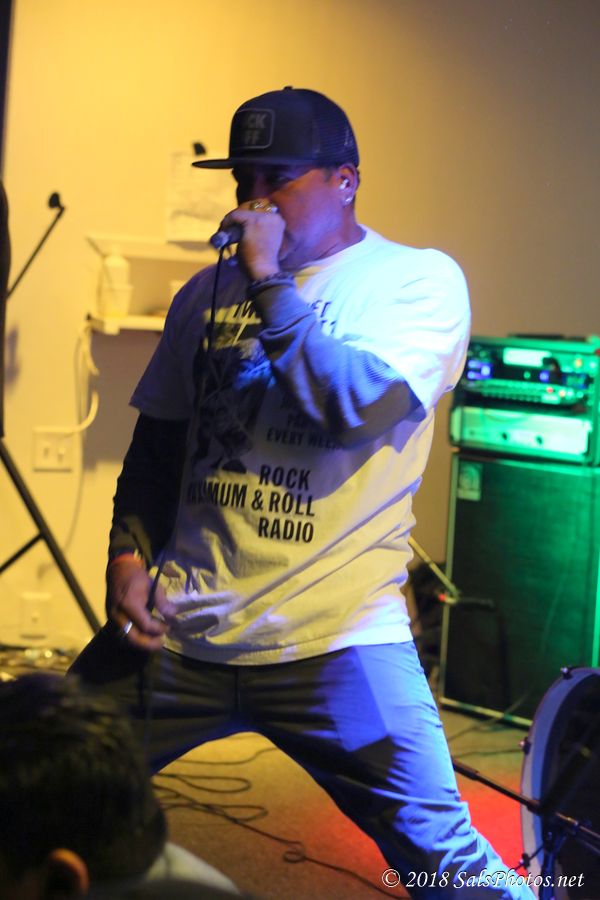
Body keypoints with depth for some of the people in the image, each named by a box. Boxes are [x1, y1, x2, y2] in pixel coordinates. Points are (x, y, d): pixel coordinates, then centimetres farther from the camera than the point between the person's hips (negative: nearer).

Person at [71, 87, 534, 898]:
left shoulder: (421, 280, -2)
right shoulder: (209, 292, 12)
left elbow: (355, 404, -19)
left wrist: (271, 283, -13)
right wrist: (129, 554, 5)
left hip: (337, 641, -4)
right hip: (178, 626, 5)